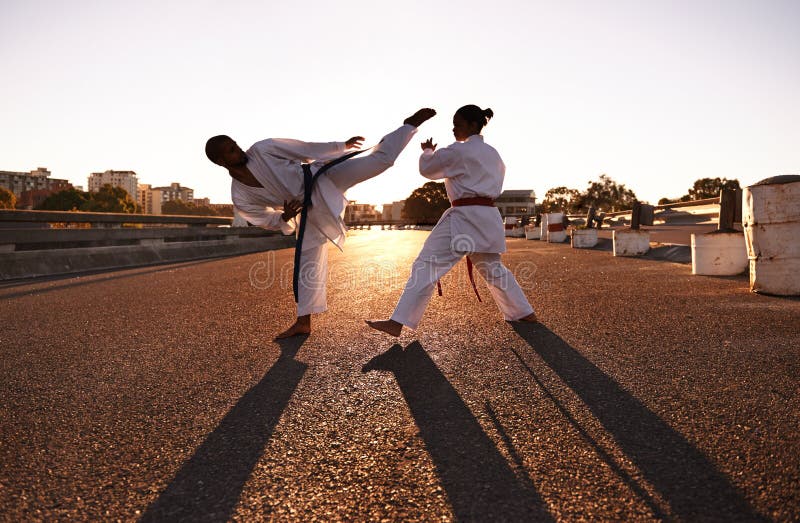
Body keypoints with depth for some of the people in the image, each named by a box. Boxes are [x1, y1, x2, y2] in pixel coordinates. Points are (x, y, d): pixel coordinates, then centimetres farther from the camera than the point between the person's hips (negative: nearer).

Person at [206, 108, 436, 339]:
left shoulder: (261, 150, -10)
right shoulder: (240, 197, -4)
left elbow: (304, 149, -3)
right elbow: (268, 221, 6)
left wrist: (342, 146, 6)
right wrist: (285, 217, -19)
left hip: (324, 180, -1)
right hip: (313, 209, 1)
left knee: (380, 159, -13)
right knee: (309, 261, 3)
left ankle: (411, 122, 8)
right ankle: (303, 322, 14)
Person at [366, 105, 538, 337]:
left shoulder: (458, 151, -6)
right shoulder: (493, 153, 16)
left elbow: (427, 169, 3)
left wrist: (427, 151, 22)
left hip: (465, 217, -8)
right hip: (489, 217, 8)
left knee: (426, 266, -10)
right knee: (493, 268, 25)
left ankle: (397, 323, -15)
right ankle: (525, 313, 33)